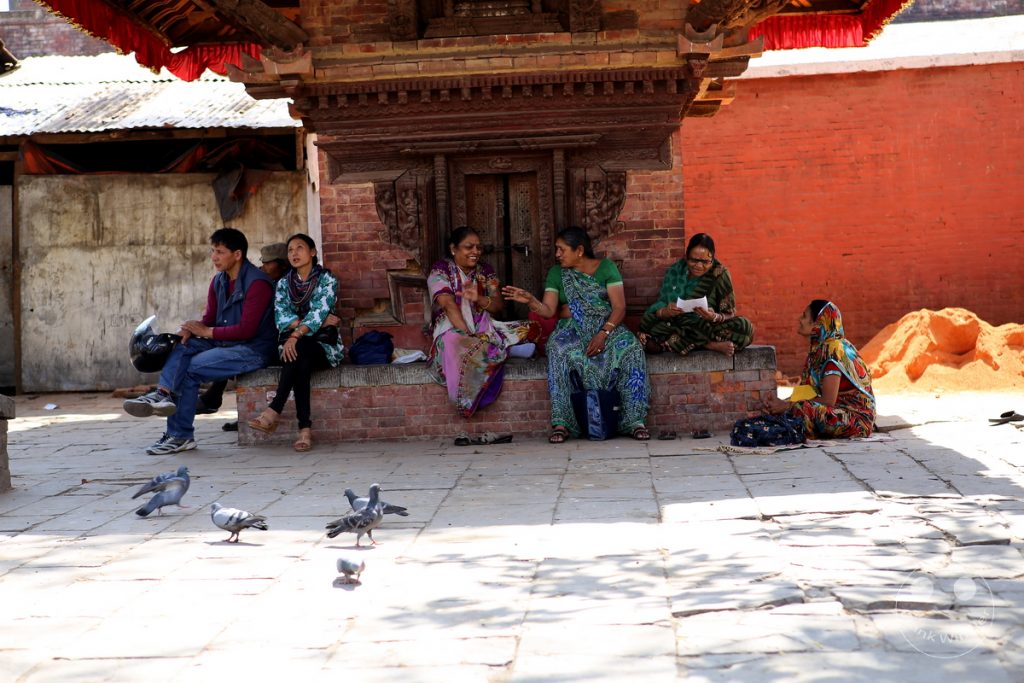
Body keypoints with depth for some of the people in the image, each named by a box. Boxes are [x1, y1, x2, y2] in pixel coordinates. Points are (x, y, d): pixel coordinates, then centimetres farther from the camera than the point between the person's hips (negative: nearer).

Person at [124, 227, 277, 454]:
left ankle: (180, 435, -14)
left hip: (252, 350, -8)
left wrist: (206, 332, -16)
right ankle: (163, 394, -34)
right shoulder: (218, 281, 11)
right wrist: (190, 330, -11)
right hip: (224, 343, 8)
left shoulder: (257, 283, -16)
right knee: (181, 348, -15)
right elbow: (209, 318, 12)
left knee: (191, 369, -19)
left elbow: (247, 330, -21)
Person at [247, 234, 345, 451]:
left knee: (298, 348, -36)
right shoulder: (283, 284, 12)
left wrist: (296, 335, -31)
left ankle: (274, 411, -42)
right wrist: (320, 321, -17)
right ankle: (305, 428, -43)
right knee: (301, 362, -35)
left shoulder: (327, 279, 0)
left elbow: (319, 311, -15)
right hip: (294, 345, 2)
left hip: (324, 347, -2)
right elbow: (281, 317, -4)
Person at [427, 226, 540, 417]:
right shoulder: (441, 270, -2)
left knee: (531, 330, -18)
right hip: (453, 330, -5)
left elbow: (500, 305, 6)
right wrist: (467, 336, -26)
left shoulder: (485, 271, 14)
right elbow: (449, 305, -15)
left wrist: (479, 299, -17)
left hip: (484, 329, 5)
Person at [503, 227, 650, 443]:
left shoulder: (606, 267, 3)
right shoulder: (557, 273, 11)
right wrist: (530, 301, -20)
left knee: (630, 347, -33)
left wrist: (603, 334, -20)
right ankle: (560, 423, -36)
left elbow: (619, 307, -5)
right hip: (572, 329, 1)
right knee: (558, 349, -34)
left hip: (607, 327, -1)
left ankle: (634, 420, -30)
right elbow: (548, 310, 1)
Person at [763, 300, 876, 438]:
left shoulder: (833, 349, -18)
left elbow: (828, 400, -21)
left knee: (801, 409, -30)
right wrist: (782, 404, -6)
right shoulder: (820, 347, 9)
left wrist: (786, 406, -15)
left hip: (857, 418, -9)